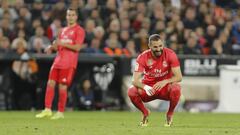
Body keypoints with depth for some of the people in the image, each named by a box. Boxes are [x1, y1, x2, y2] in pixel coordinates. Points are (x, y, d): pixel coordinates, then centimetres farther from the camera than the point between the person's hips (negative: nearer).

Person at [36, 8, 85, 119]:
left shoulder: (79, 30, -3)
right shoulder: (63, 30, 20)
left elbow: (77, 47, -13)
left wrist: (63, 43, -20)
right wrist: (52, 47, 3)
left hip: (69, 63, -7)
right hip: (58, 60, 7)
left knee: (62, 87, -8)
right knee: (50, 83, -1)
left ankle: (60, 112, 2)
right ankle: (47, 110, 2)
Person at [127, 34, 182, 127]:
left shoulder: (170, 54, -15)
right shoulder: (143, 57, -14)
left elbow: (178, 77, -17)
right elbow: (135, 80, -20)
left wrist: (165, 82, -35)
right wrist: (145, 87, -41)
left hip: (165, 88, -1)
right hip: (149, 88, 1)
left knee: (176, 89, -35)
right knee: (131, 91, -28)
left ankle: (170, 114, -5)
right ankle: (145, 112, 3)